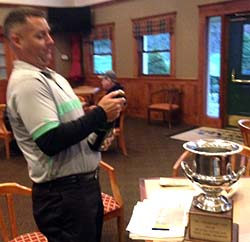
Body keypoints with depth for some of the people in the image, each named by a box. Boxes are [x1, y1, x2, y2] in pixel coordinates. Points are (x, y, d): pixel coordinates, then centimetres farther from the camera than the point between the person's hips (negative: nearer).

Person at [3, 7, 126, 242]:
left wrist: (98, 130, 0)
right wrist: (100, 114, -21)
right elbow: (50, 142, -27)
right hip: (62, 193, -9)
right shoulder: (27, 82, -19)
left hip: (85, 181, 9)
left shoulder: (52, 76, 12)